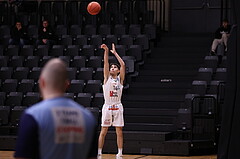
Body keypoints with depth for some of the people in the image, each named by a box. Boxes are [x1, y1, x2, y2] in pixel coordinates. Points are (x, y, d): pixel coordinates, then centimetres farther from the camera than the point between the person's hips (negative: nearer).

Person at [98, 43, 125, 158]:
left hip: (117, 107, 1)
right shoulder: (107, 78, 6)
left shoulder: (120, 79, 6)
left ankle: (120, 154, 5)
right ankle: (99, 153, 5)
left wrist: (115, 53, -1)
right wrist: (106, 51, -15)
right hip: (107, 106, 0)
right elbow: (106, 63, -5)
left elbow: (123, 64, -3)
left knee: (119, 131, 2)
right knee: (103, 131, 2)